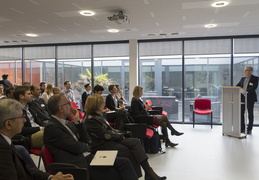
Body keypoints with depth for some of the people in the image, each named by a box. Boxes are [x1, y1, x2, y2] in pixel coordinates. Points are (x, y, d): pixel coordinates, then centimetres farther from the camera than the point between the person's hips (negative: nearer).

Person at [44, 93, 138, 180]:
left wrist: (78, 121, 3)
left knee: (124, 162, -8)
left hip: (88, 158, 8)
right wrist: (87, 147, 6)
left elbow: (86, 140, 12)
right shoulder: (51, 127, -12)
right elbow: (77, 147, -15)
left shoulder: (68, 123, 14)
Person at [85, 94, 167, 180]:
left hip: (111, 140, 8)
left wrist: (117, 132, 0)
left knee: (135, 142, -11)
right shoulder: (90, 120, -16)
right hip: (101, 145, -8)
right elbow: (106, 135, -18)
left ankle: (149, 172, -19)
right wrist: (119, 135, -4)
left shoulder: (99, 115, 13)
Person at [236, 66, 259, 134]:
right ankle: (242, 128, 16)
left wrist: (246, 91, -34)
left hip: (250, 98, -5)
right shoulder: (242, 79, 13)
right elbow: (237, 86, 11)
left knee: (250, 114, 4)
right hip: (242, 97, 5)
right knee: (241, 113, 6)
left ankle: (249, 129, 12)